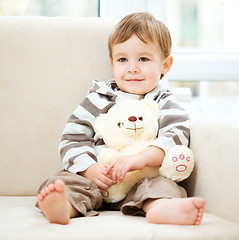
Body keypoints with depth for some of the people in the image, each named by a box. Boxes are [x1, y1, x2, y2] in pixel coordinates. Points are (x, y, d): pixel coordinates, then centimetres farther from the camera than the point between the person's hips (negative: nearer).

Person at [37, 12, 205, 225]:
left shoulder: (165, 104, 12)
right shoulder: (98, 100, 14)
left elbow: (176, 135, -7)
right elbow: (73, 139, 9)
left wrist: (142, 158, -27)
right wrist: (90, 169, -13)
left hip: (144, 178, 0)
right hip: (95, 177, 1)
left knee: (163, 184, -30)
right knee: (68, 181, -27)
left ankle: (161, 208, -63)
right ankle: (63, 206, -59)